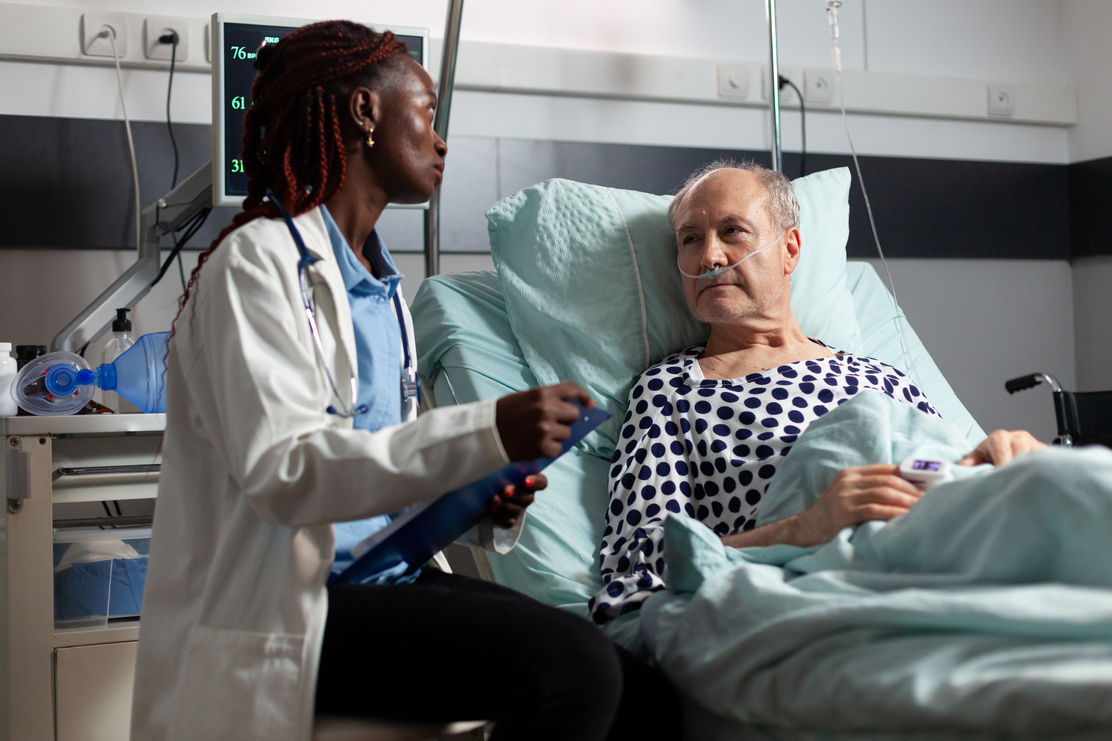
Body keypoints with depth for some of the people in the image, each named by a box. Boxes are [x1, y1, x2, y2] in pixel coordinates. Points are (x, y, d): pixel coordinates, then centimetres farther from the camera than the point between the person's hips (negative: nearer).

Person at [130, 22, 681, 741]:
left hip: (391, 578, 7)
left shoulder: (381, 283, 19)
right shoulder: (259, 261, -7)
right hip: (283, 609, -7)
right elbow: (281, 472, -20)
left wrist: (488, 506, -1)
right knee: (569, 662, -26)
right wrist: (486, 433, -28)